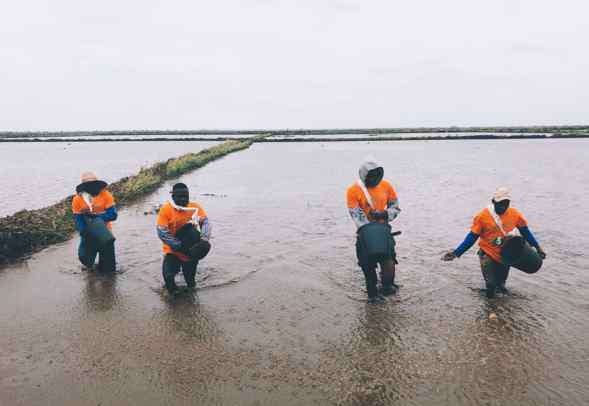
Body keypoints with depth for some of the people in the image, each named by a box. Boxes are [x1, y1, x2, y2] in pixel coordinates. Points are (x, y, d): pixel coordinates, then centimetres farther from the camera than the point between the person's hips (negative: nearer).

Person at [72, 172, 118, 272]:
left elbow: (113, 215, -15)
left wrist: (97, 216, -29)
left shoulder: (105, 195, -12)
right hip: (89, 233, 1)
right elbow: (78, 219, -8)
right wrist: (84, 232, -25)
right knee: (86, 259, -1)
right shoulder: (77, 199, -7)